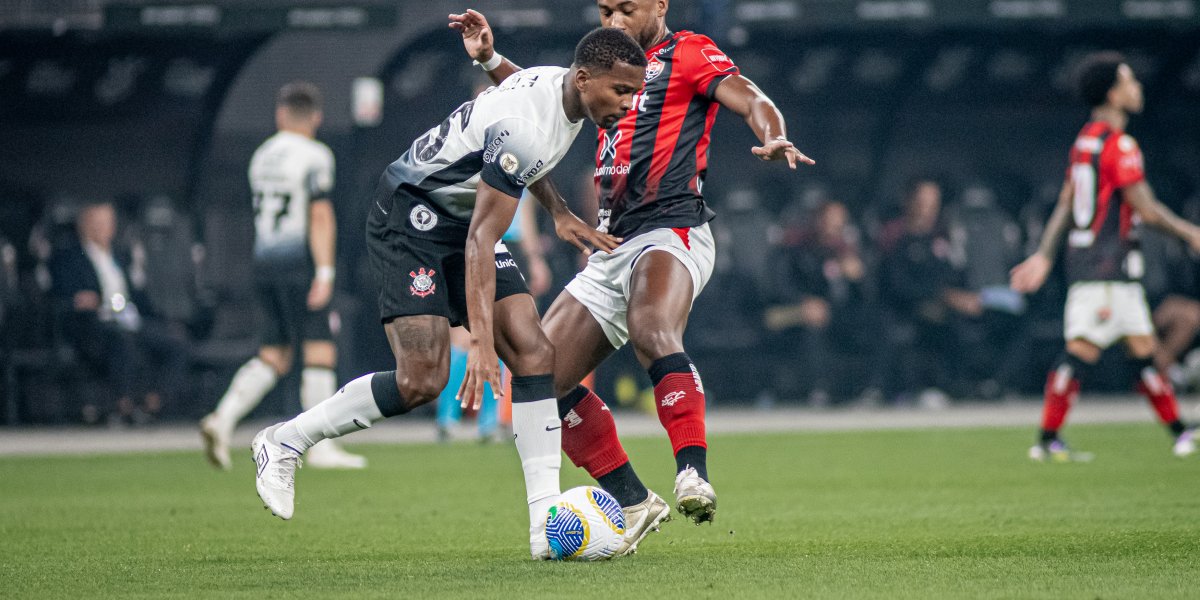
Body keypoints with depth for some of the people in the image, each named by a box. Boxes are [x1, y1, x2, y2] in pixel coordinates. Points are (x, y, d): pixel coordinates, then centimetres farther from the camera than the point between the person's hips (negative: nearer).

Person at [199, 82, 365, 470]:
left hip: (264, 263, 7)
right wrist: (324, 271, -18)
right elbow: (320, 217, -16)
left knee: (274, 355, 11)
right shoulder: (314, 157, -8)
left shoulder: (262, 157, 13)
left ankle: (223, 419, -5)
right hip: (299, 263, -7)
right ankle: (321, 446, -4)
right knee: (320, 352, -3)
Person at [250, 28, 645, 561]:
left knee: (533, 352, -8)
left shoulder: (566, 91, -1)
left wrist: (558, 213, 20)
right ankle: (285, 442, 1)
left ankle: (546, 525, -12)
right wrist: (480, 341, -36)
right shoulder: (528, 123, -30)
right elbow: (480, 240, -32)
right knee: (422, 378, -19)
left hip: (465, 214, 9)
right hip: (411, 214, -9)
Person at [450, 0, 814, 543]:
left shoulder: (687, 53, 4)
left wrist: (773, 138, -32)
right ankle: (632, 502, 4)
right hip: (612, 248, 9)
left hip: (671, 230, -9)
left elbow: (752, 101, -10)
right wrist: (490, 60, 26)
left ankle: (694, 474, -49)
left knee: (651, 331, -38)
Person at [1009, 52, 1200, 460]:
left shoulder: (1086, 139, 14)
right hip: (1107, 267, -10)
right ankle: (1047, 440, -8)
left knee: (1144, 350, 11)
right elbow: (1147, 209, -15)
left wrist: (1044, 256, 18)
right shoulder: (1118, 145, -15)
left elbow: (1065, 205, 16)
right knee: (1081, 349, -9)